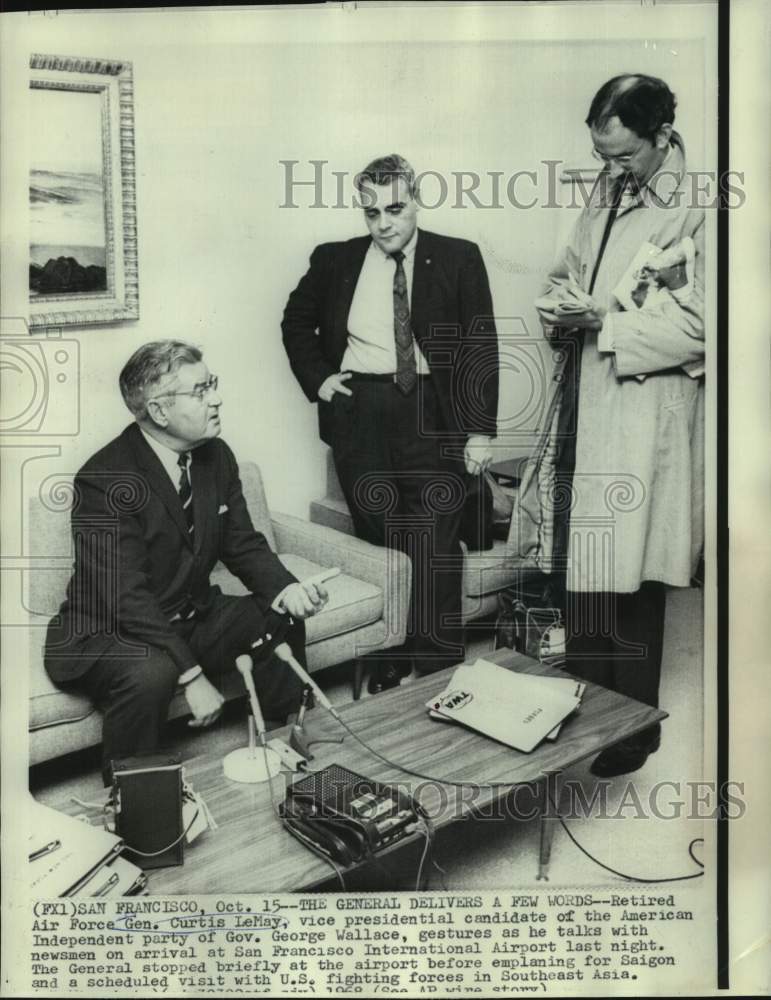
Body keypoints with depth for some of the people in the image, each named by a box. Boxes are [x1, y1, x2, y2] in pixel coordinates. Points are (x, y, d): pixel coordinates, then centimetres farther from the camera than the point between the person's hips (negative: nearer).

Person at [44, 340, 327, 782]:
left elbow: (244, 545, 4)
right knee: (151, 675, -35)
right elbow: (127, 599, -28)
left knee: (283, 616, -8)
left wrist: (286, 589, -17)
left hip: (191, 619, 7)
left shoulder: (216, 456, -2)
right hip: (109, 633, -7)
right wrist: (193, 676, -31)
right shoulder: (105, 480, -24)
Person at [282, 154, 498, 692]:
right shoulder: (335, 260, 8)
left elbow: (481, 348, -1)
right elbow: (296, 320, 22)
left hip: (433, 413, -2)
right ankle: (387, 661, 20)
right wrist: (316, 378, 7)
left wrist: (480, 431, -7)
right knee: (377, 541, 6)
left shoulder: (459, 259, 2)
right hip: (358, 413, 2)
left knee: (435, 546, -4)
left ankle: (439, 670, 7)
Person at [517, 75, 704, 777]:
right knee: (580, 567, 12)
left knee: (628, 584, 0)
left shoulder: (696, 208, -10)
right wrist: (560, 309, 0)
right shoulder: (607, 190, 13)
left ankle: (633, 731, 19)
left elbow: (699, 325, -15)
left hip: (643, 412, -7)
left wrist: (605, 318, -17)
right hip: (581, 402, 7)